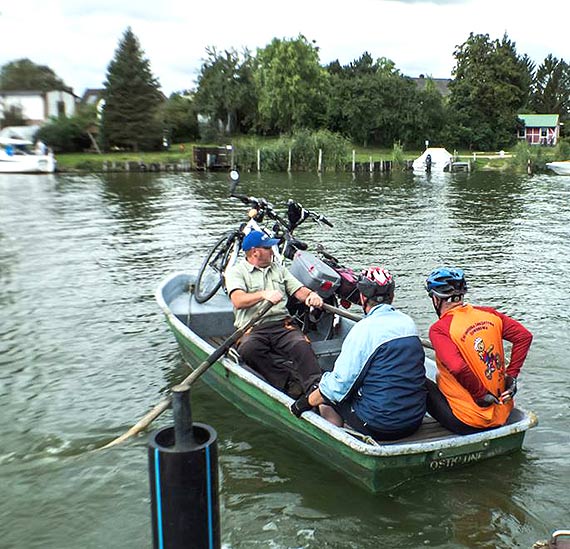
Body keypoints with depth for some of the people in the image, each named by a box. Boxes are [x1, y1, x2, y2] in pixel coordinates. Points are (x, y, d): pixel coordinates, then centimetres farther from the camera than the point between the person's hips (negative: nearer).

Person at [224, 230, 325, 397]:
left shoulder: (279, 269, 25)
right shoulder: (236, 272, 7)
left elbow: (299, 290, 17)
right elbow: (238, 301, -11)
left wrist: (312, 295, -7)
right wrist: (263, 294, -27)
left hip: (282, 325, 3)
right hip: (252, 329, -3)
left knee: (301, 344, -30)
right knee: (249, 349, -37)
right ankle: (290, 382, -39)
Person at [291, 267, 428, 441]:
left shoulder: (365, 329, -17)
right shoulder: (409, 323, 5)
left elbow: (339, 383, -15)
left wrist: (306, 402, 0)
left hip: (379, 427, -7)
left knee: (328, 396, 14)